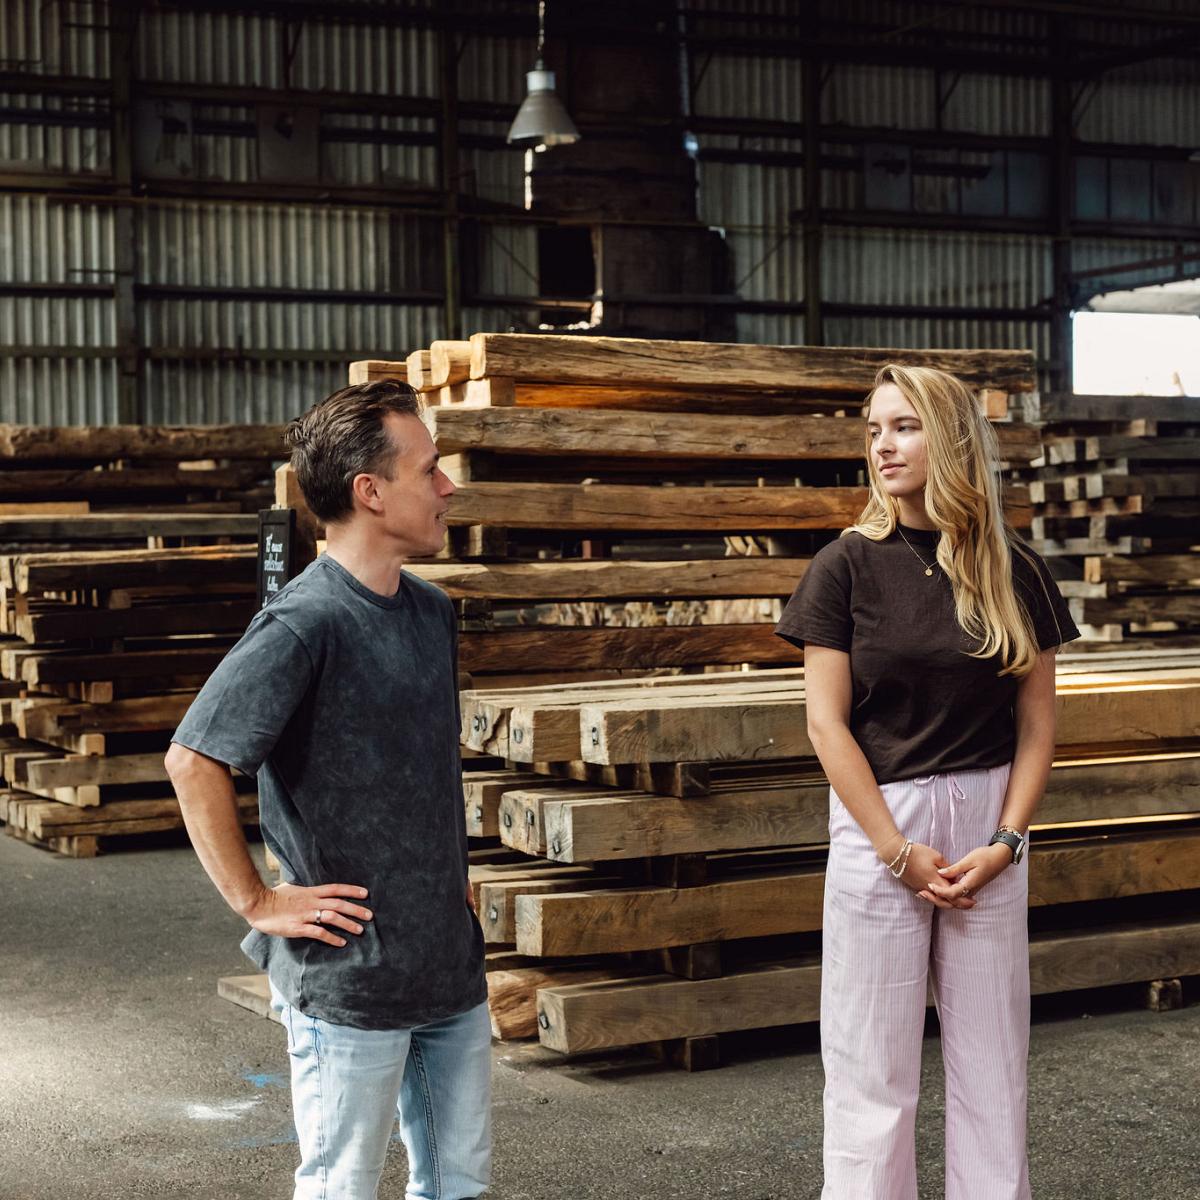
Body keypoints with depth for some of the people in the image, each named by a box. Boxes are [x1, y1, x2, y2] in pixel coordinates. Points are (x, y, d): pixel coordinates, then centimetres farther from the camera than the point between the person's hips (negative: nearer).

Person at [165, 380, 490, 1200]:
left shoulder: (432, 613, 9)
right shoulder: (305, 626, -17)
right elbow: (194, 760, -21)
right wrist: (256, 902, -16)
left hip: (449, 959, 8)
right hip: (348, 971, -7)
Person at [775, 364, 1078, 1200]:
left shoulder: (1015, 572, 2)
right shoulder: (848, 566, -4)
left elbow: (1037, 723, 4)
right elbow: (827, 723, -7)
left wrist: (1004, 841, -8)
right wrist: (899, 850, -12)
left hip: (988, 824, 2)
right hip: (877, 820, -2)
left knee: (992, 1058, 9)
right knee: (873, 1067, 3)